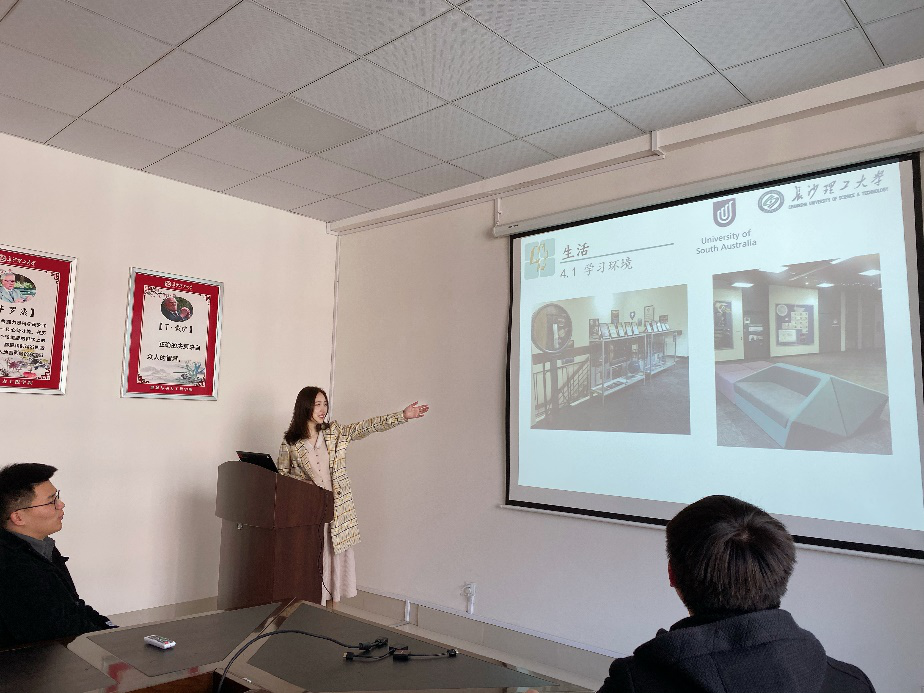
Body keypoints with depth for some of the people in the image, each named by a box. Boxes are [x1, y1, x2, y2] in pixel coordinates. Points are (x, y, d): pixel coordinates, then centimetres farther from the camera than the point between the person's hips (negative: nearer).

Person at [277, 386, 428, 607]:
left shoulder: (336, 432, 5)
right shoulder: (290, 443, 1)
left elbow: (368, 426, -2)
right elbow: (280, 475, 7)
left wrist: (403, 415, -11)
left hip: (337, 510, 2)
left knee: (335, 561, 5)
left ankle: (330, 608, 16)